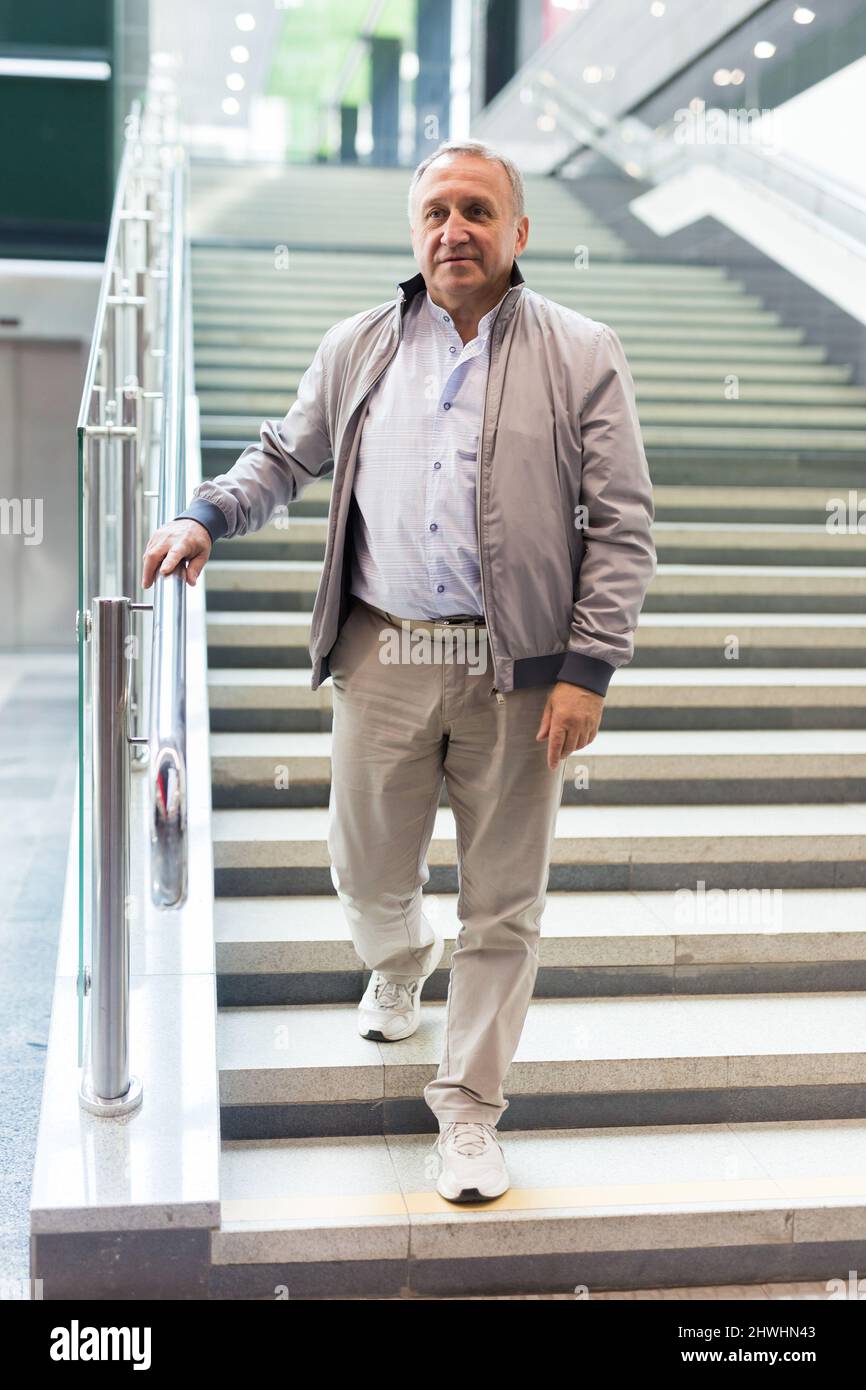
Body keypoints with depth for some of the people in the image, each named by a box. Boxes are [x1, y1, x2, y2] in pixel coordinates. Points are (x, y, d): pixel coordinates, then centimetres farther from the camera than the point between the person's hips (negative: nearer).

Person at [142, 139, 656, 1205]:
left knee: (501, 903, 6)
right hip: (383, 654, 2)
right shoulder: (356, 349, 8)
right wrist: (207, 517, 3)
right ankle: (398, 961, 50)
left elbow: (622, 526, -2)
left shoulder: (582, 356, -1)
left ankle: (469, 1106, 23)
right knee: (367, 869, 14)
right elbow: (284, 456, 22)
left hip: (519, 668, -2)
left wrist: (588, 668, -10)